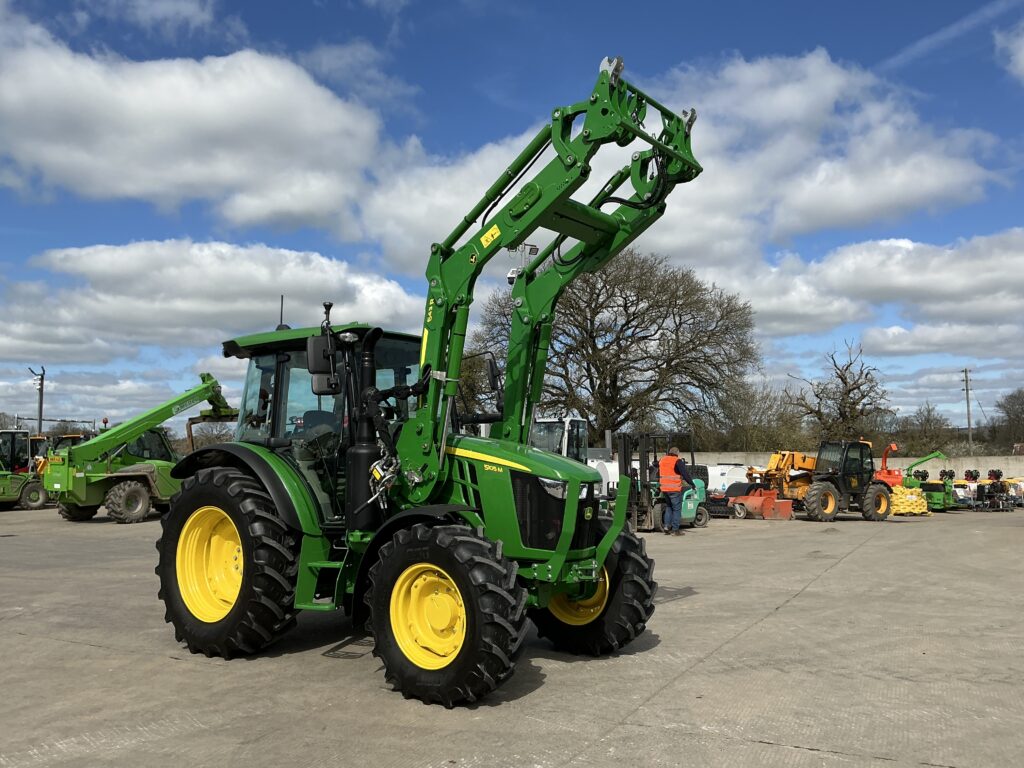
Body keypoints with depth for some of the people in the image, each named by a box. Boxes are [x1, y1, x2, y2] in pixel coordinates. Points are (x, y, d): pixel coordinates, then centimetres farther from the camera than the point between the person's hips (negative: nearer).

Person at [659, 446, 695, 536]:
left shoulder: (662, 460, 12)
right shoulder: (677, 461, -9)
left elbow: (658, 474, 23)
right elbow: (685, 474, -11)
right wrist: (691, 483, -4)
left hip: (664, 488, 7)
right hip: (675, 489, -7)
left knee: (669, 507, 21)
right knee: (677, 509, 0)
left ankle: (666, 525, 11)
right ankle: (675, 530, -1)